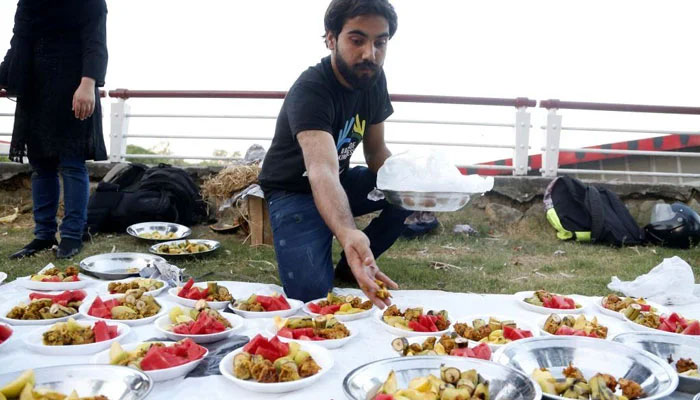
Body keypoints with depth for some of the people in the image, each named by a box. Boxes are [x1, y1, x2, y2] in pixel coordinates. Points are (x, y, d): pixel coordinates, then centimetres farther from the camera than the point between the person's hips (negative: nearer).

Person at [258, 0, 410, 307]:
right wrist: (348, 233, -65)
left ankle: (351, 267, 2)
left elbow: (376, 152, 3)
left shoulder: (373, 79, -6)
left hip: (341, 182, 8)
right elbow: (322, 172, -46)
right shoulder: (310, 91, -30)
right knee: (311, 292, -27)